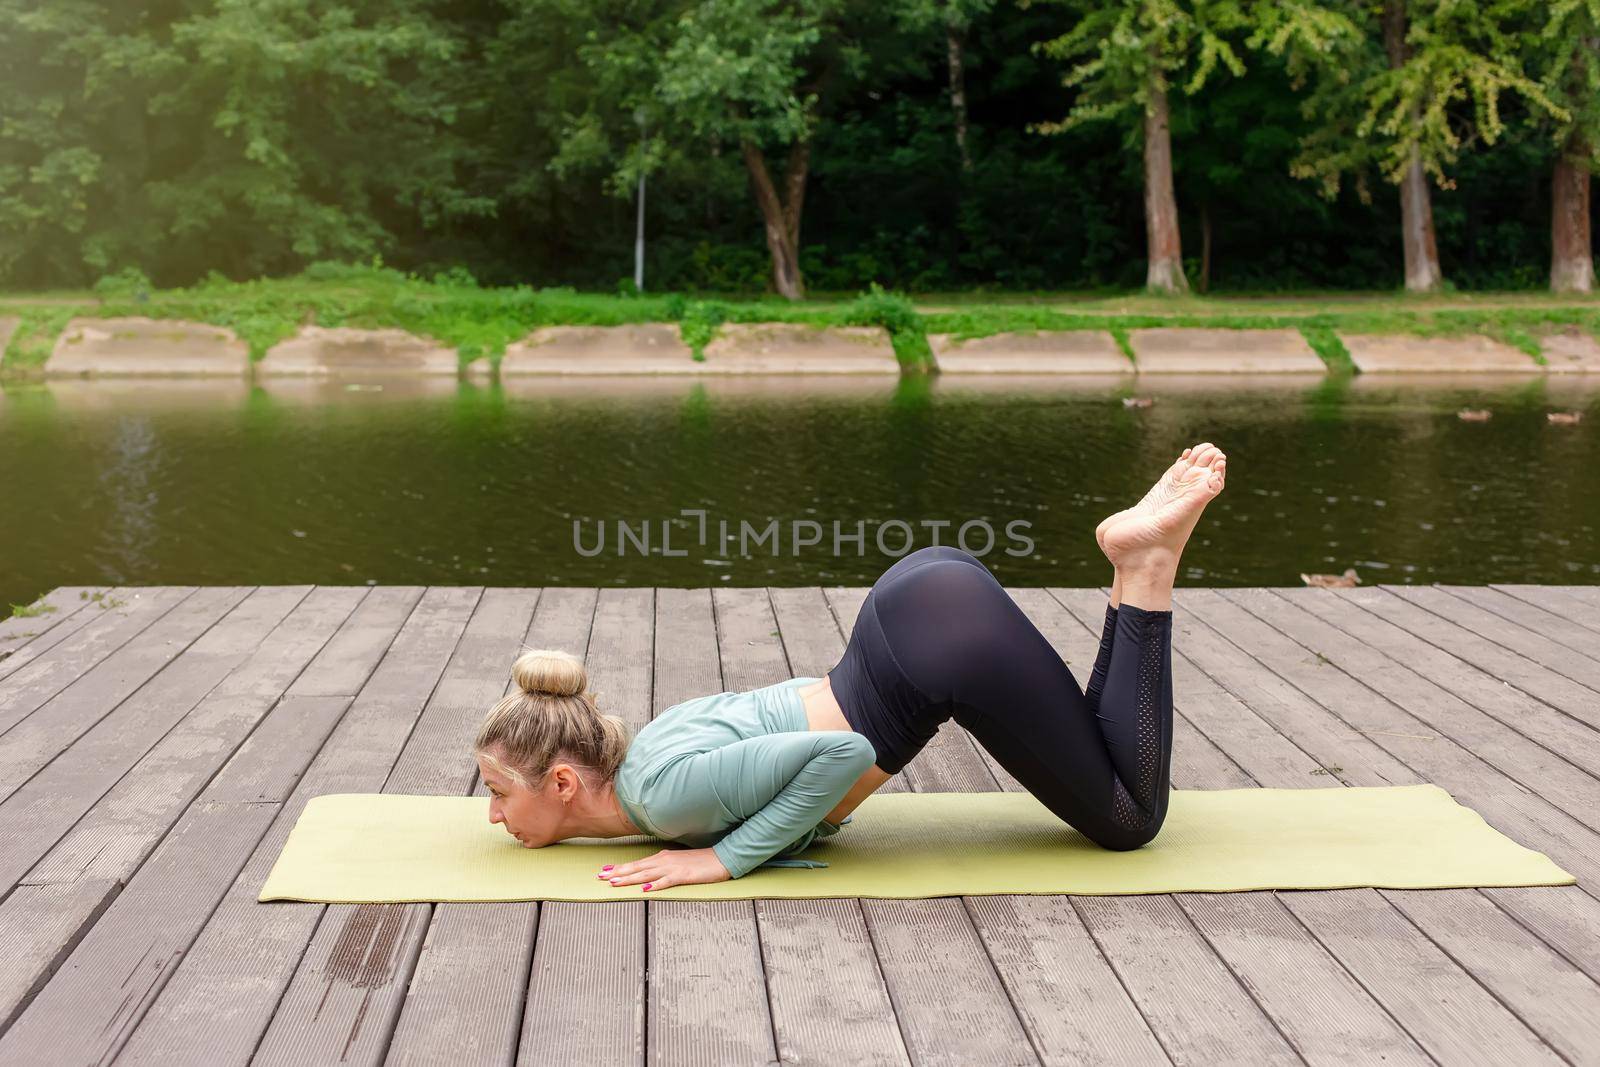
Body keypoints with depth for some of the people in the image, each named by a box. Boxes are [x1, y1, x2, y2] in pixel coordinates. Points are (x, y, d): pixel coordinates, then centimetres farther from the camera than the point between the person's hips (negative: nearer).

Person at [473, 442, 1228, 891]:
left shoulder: (663, 792, -17)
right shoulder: (647, 749, 10)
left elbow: (845, 753, -23)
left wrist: (724, 857, -18)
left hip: (952, 636, -8)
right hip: (931, 606, 8)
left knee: (1128, 818, 6)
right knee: (1110, 767, 20)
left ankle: (1146, 563, 3)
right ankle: (1136, 557, 12)